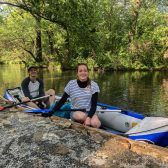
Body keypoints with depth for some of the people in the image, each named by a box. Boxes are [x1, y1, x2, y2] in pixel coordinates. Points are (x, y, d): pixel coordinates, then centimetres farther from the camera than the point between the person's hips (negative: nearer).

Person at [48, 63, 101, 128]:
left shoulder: (93, 85, -5)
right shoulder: (71, 84, -6)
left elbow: (94, 104, -8)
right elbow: (62, 101, 0)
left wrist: (89, 117, -25)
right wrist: (51, 112, -11)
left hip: (89, 112, 0)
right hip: (75, 112, 0)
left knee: (95, 124, -31)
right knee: (81, 116, -35)